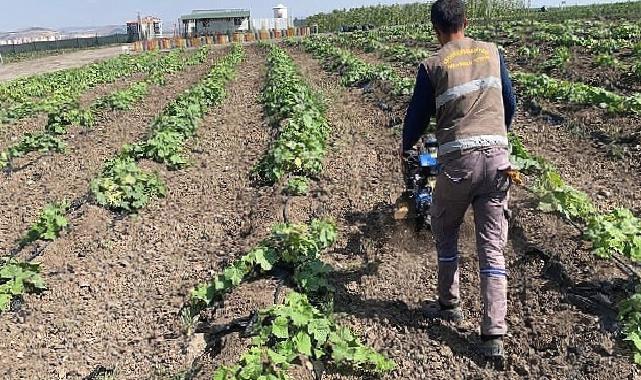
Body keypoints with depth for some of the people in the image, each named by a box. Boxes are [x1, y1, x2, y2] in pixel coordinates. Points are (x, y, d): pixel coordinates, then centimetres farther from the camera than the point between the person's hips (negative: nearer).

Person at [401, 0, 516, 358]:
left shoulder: (432, 65, 2)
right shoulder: (492, 52, 11)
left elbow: (418, 114, 9)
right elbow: (510, 103, 20)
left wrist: (407, 146, 30)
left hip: (458, 158, -2)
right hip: (497, 156, 3)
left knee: (445, 232, 21)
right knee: (492, 245, 5)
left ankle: (450, 305, 31)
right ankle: (494, 335, 5)